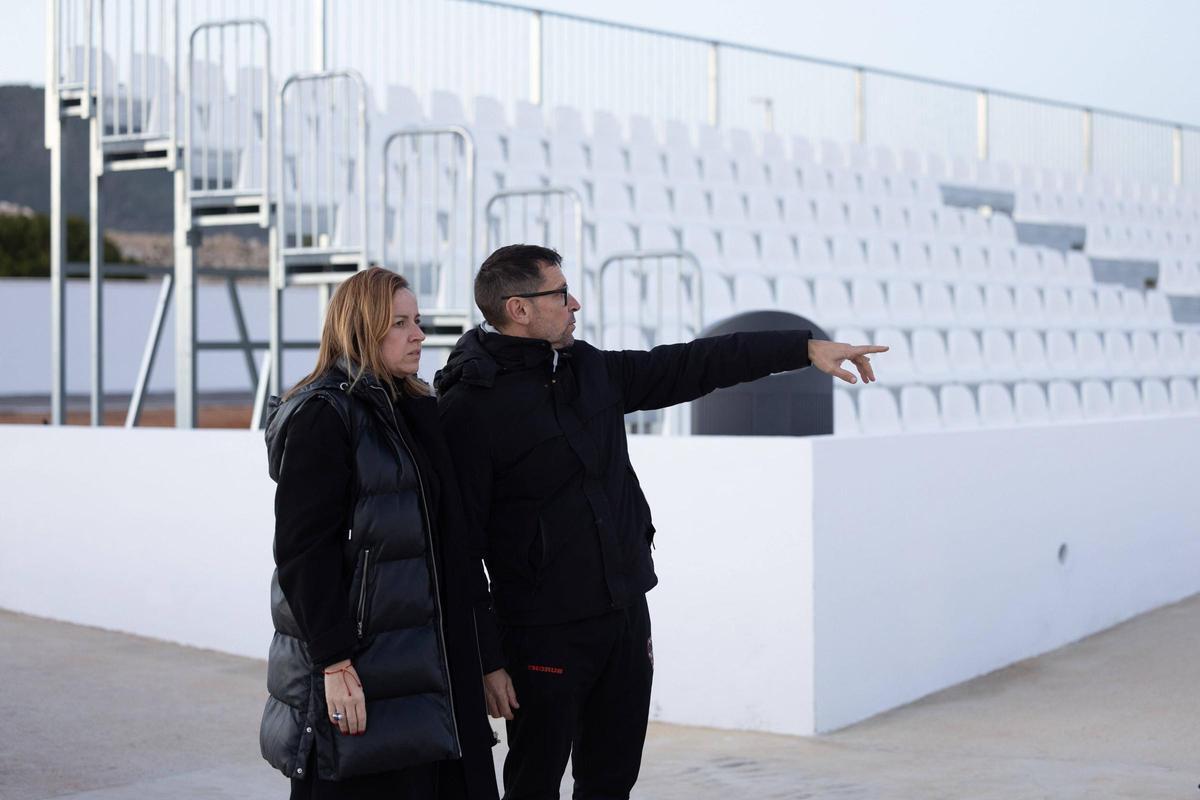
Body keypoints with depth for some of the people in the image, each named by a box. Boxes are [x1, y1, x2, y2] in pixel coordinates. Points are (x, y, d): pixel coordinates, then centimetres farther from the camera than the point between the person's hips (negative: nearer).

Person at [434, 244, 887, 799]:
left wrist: (806, 348, 13)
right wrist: (485, 659, -16)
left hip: (627, 619, 7)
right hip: (544, 634, -7)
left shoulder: (590, 369, 8)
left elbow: (689, 367, 15)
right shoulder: (470, 405, -14)